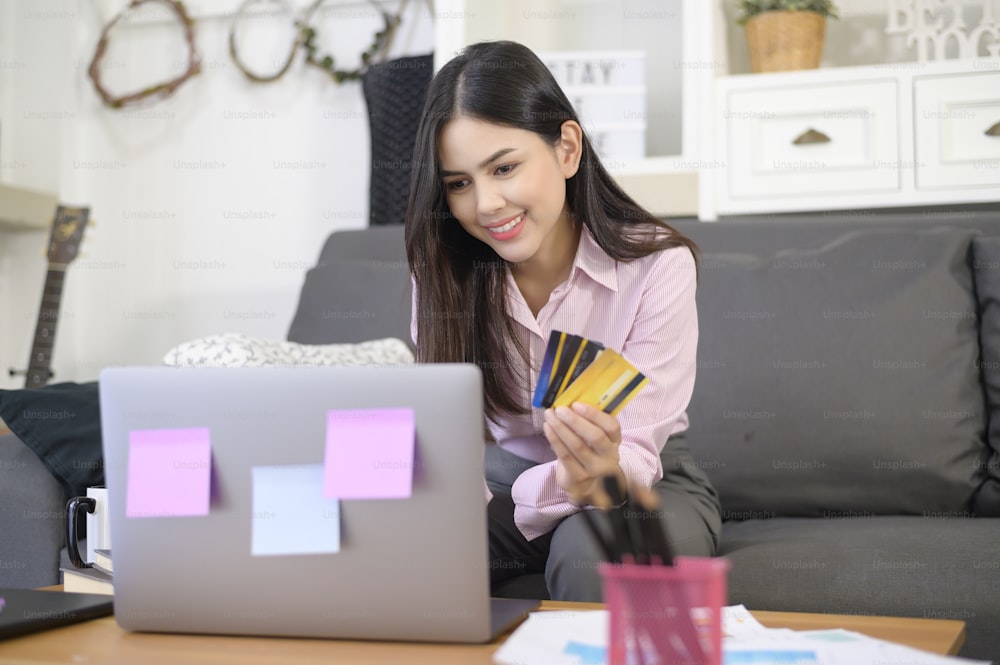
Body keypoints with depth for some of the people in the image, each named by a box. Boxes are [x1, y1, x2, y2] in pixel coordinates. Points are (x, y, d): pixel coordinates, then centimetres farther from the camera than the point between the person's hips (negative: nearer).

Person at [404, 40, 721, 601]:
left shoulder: (658, 265, -19)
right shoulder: (446, 270, -8)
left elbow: (638, 456, -20)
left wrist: (601, 473, -45)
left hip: (641, 481, -2)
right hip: (506, 479, 2)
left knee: (592, 555, -36)